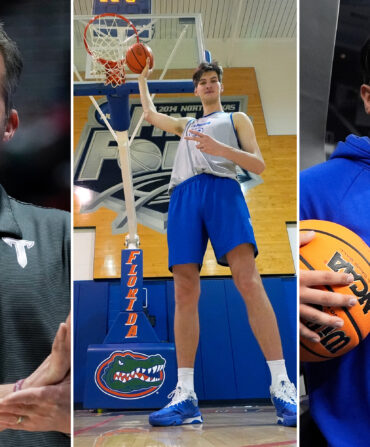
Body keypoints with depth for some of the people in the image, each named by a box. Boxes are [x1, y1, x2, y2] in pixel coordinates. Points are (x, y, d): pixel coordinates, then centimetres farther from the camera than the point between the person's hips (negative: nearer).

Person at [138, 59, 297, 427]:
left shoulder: (236, 118, 25)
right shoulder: (185, 124, 38)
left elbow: (258, 164, 11)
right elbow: (149, 114, 52)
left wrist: (221, 148, -6)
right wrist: (143, 78, 56)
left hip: (221, 188, -3)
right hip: (183, 195, 4)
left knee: (248, 279, -21)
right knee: (184, 292, -9)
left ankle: (281, 387, -21)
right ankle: (185, 395, -8)